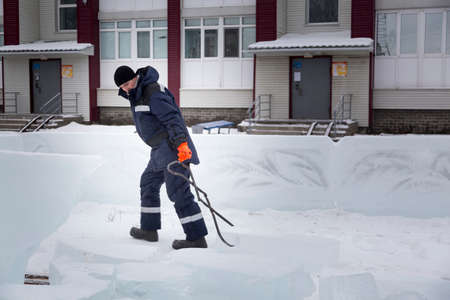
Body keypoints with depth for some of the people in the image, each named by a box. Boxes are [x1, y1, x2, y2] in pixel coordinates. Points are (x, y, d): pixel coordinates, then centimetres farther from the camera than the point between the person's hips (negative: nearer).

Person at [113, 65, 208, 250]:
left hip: (174, 149, -11)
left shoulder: (152, 93, -15)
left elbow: (172, 118, -22)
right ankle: (149, 230, 29)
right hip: (161, 150, 11)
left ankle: (197, 239, -11)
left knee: (178, 192, -12)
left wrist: (180, 142, -30)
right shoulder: (137, 94, 16)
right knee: (148, 183, 19)